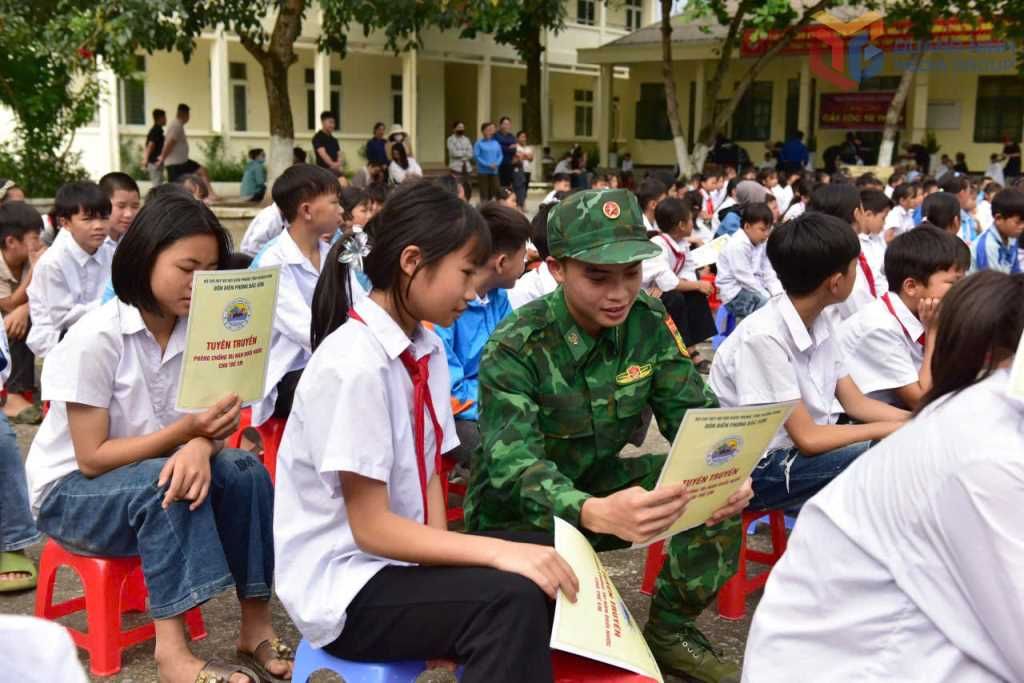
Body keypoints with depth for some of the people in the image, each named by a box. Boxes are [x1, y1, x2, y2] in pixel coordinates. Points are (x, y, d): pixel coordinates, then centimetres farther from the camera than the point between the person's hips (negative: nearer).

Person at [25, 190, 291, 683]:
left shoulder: (195, 329, -8)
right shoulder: (94, 339, -24)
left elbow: (204, 426, -7)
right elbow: (92, 459, -22)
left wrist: (201, 445, -33)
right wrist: (185, 431, -33)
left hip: (155, 477, 5)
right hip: (70, 491, -5)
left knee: (245, 471, -21)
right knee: (162, 483, -34)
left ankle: (255, 628, -15)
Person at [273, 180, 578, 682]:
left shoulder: (427, 350, 3)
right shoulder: (353, 364, -22)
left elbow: (428, 474, 6)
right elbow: (371, 528, -22)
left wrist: (443, 556, -11)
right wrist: (497, 552, -26)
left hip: (399, 553, 8)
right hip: (343, 585, -8)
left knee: (554, 562, -2)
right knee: (511, 599, -26)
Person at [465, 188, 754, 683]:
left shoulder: (648, 322, -9)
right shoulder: (515, 348, -25)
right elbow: (515, 468, -34)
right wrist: (597, 513, -55)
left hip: (599, 482, 5)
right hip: (520, 511, -5)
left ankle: (669, 631, 5)